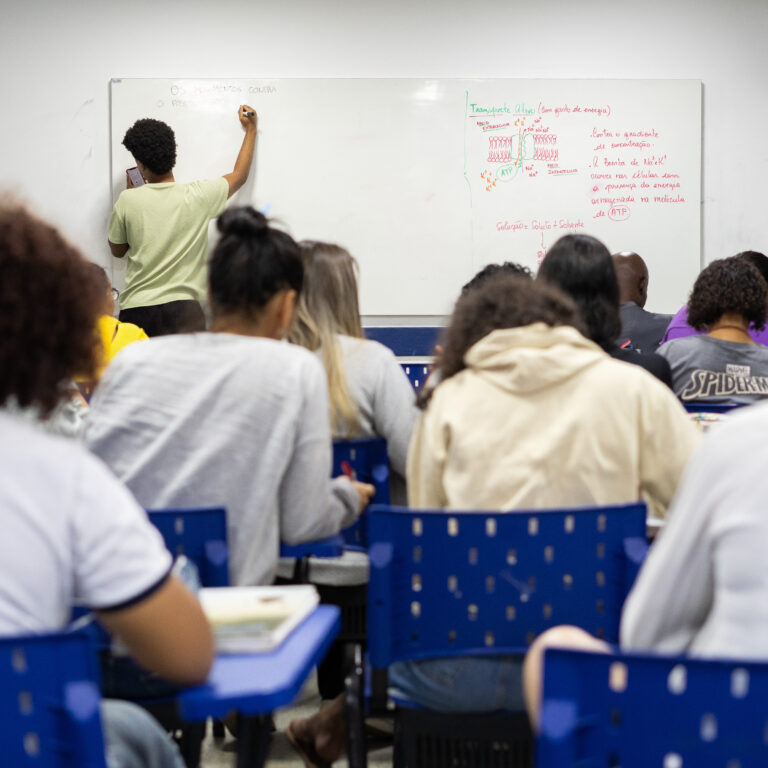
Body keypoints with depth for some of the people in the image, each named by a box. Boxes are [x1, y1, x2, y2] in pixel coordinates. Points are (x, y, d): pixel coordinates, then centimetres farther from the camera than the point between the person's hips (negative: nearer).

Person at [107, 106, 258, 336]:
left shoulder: (128, 200, -4)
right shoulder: (197, 196, -2)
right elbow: (240, 175, 18)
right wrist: (251, 129, 32)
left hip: (136, 311, 0)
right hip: (183, 310, 0)